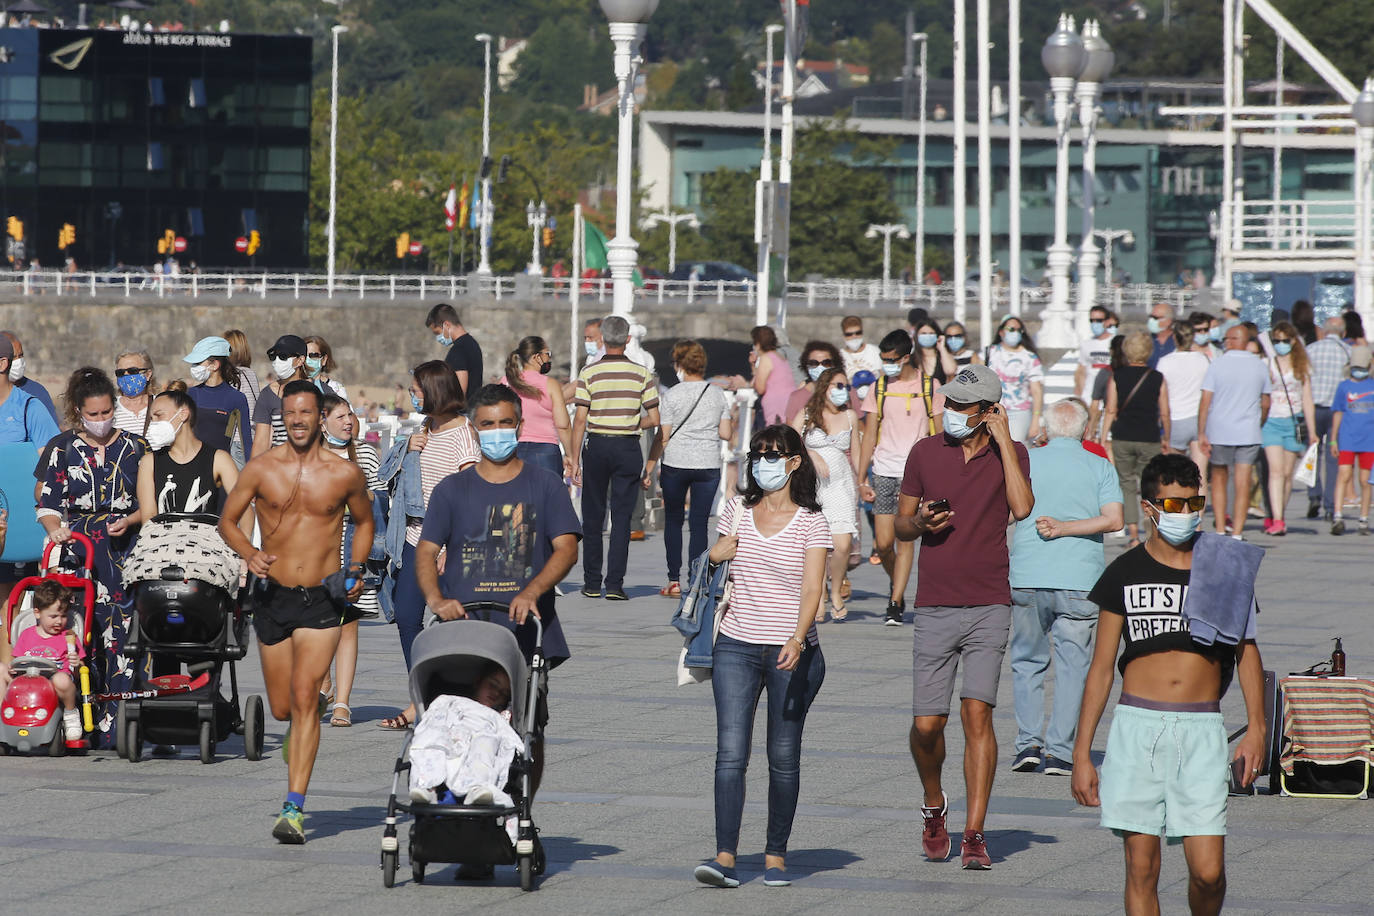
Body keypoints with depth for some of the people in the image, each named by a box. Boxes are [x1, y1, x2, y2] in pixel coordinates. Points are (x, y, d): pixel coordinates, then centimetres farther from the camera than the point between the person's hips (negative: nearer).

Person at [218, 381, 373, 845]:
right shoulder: (261, 469, -1)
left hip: (321, 598, -2)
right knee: (282, 708, 9)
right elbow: (227, 520, 8)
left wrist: (356, 569, 2)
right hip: (273, 595, 2)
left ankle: (294, 807, -18)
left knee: (304, 698, -16)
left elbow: (364, 522, 17)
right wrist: (250, 553, -12)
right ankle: (299, 734, 48)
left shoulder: (345, 474, -1)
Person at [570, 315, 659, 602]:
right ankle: (615, 584, -3)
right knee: (621, 517, 3)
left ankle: (592, 584, 13)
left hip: (597, 446, 0)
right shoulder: (642, 374, -2)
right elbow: (654, 419, -2)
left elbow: (580, 420, -7)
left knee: (593, 517, 10)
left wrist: (575, 460, -2)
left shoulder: (589, 373, -5)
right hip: (628, 447, 0)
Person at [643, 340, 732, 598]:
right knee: (699, 523, 4)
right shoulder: (718, 394, 3)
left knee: (673, 520, 11)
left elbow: (663, 438, -6)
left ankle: (674, 581, 7)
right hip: (708, 465, 2)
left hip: (676, 463, -2)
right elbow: (726, 434, 4)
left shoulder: (674, 394, -6)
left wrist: (648, 470, 0)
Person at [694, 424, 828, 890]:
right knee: (731, 752, -10)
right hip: (736, 647, 2)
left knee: (784, 756, 4)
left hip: (793, 652, -2)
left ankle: (776, 855, 14)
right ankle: (725, 856, -15)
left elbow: (812, 589, -11)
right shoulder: (737, 511, 9)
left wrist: (797, 640, -24)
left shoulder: (810, 522, -1)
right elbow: (716, 559, 28)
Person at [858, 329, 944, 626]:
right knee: (883, 542, -2)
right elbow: (869, 437, 8)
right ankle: (896, 582, 27)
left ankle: (895, 604, -3)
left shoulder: (930, 388, 3)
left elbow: (938, 435, 7)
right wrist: (861, 480, 3)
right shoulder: (878, 389, 8)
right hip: (884, 472, 2)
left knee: (905, 538, -7)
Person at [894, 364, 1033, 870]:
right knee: (926, 724, -1)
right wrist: (920, 523, -10)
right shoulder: (925, 452, 6)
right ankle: (934, 806, 28)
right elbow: (901, 524, 13)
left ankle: (974, 834, -8)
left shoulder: (1010, 453, 2)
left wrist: (1003, 441, -14)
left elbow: (1021, 507, -17)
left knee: (977, 712, -12)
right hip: (934, 606, 2)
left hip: (989, 606, -2)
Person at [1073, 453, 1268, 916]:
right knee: (1141, 870, -2)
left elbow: (1247, 652, 12)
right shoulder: (1125, 574, 5)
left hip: (1201, 729, 0)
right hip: (1138, 725, 0)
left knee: (1208, 872, -6)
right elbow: (1101, 667, 8)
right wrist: (1082, 753, 4)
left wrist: (1256, 726, -2)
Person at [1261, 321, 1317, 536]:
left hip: (1294, 422, 2)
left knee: (1287, 473, 4)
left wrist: (1312, 432, 10)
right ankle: (1277, 520, -19)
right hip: (1271, 421, -2)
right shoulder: (1266, 364, 3)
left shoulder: (1302, 367, 9)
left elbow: (1307, 401, 11)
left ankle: (1276, 517, 16)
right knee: (1276, 469, -13)